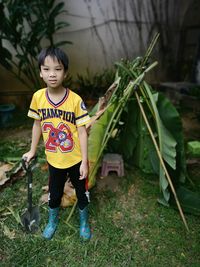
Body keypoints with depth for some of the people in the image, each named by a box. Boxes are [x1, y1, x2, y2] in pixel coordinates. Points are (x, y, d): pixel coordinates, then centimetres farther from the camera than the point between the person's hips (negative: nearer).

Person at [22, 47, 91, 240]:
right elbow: (37, 125, 4)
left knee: (81, 192, 18)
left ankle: (84, 222, 45)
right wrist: (32, 151, 11)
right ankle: (52, 221, 52)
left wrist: (84, 161, -13)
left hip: (76, 159, -2)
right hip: (54, 159, 3)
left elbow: (82, 131, -14)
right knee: (54, 193, 22)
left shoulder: (75, 100, -19)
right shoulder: (37, 97, -10)